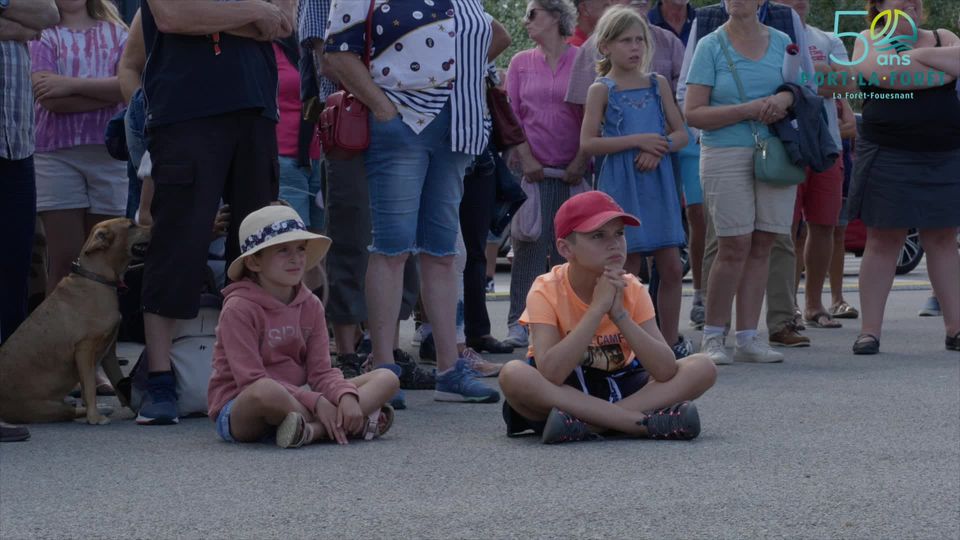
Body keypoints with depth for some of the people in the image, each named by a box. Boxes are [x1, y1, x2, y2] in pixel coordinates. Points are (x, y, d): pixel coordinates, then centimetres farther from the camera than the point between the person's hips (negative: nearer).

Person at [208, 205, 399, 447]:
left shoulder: (311, 305, 8)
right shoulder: (239, 308, -12)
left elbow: (321, 371, 3)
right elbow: (252, 381, -20)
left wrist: (346, 397, -21)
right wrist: (316, 402, -25)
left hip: (295, 401, 7)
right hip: (238, 411, -7)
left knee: (387, 379, -5)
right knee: (267, 392, -44)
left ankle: (313, 430, -29)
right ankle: (357, 425, -26)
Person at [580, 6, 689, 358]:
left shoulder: (658, 84, 10)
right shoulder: (601, 90, -2)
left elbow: (681, 133, 9)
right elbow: (588, 143, -10)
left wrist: (659, 148, -12)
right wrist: (637, 140, -16)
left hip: (658, 184, 4)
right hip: (621, 187, -4)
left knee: (672, 267, 3)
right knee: (628, 270, -2)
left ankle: (671, 341, 12)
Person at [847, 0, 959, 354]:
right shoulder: (869, 41, 2)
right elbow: (883, 73, -18)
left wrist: (918, 55, -11)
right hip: (889, 160, -3)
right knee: (883, 241, -1)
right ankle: (870, 331, 2)